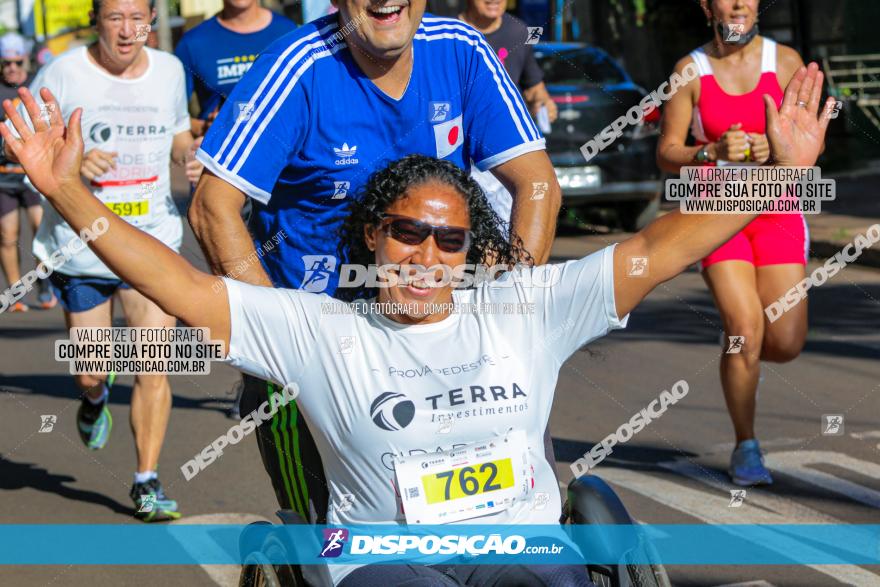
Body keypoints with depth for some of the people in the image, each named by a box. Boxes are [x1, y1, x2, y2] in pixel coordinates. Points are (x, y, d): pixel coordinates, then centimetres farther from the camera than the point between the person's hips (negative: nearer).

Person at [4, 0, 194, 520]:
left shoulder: (169, 70, 3)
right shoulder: (63, 74, -9)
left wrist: (193, 156, -3)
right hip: (79, 246, -1)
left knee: (153, 365, -8)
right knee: (90, 373, 7)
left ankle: (147, 481, 5)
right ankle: (96, 399, 46)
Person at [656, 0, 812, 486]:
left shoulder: (785, 62, 2)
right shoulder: (691, 69, 0)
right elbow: (666, 154, -1)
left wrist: (774, 149, -19)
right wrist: (714, 152, -20)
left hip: (777, 213, 2)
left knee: (786, 343, -7)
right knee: (744, 329, -15)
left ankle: (741, 356, 31)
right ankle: (746, 449, 4)